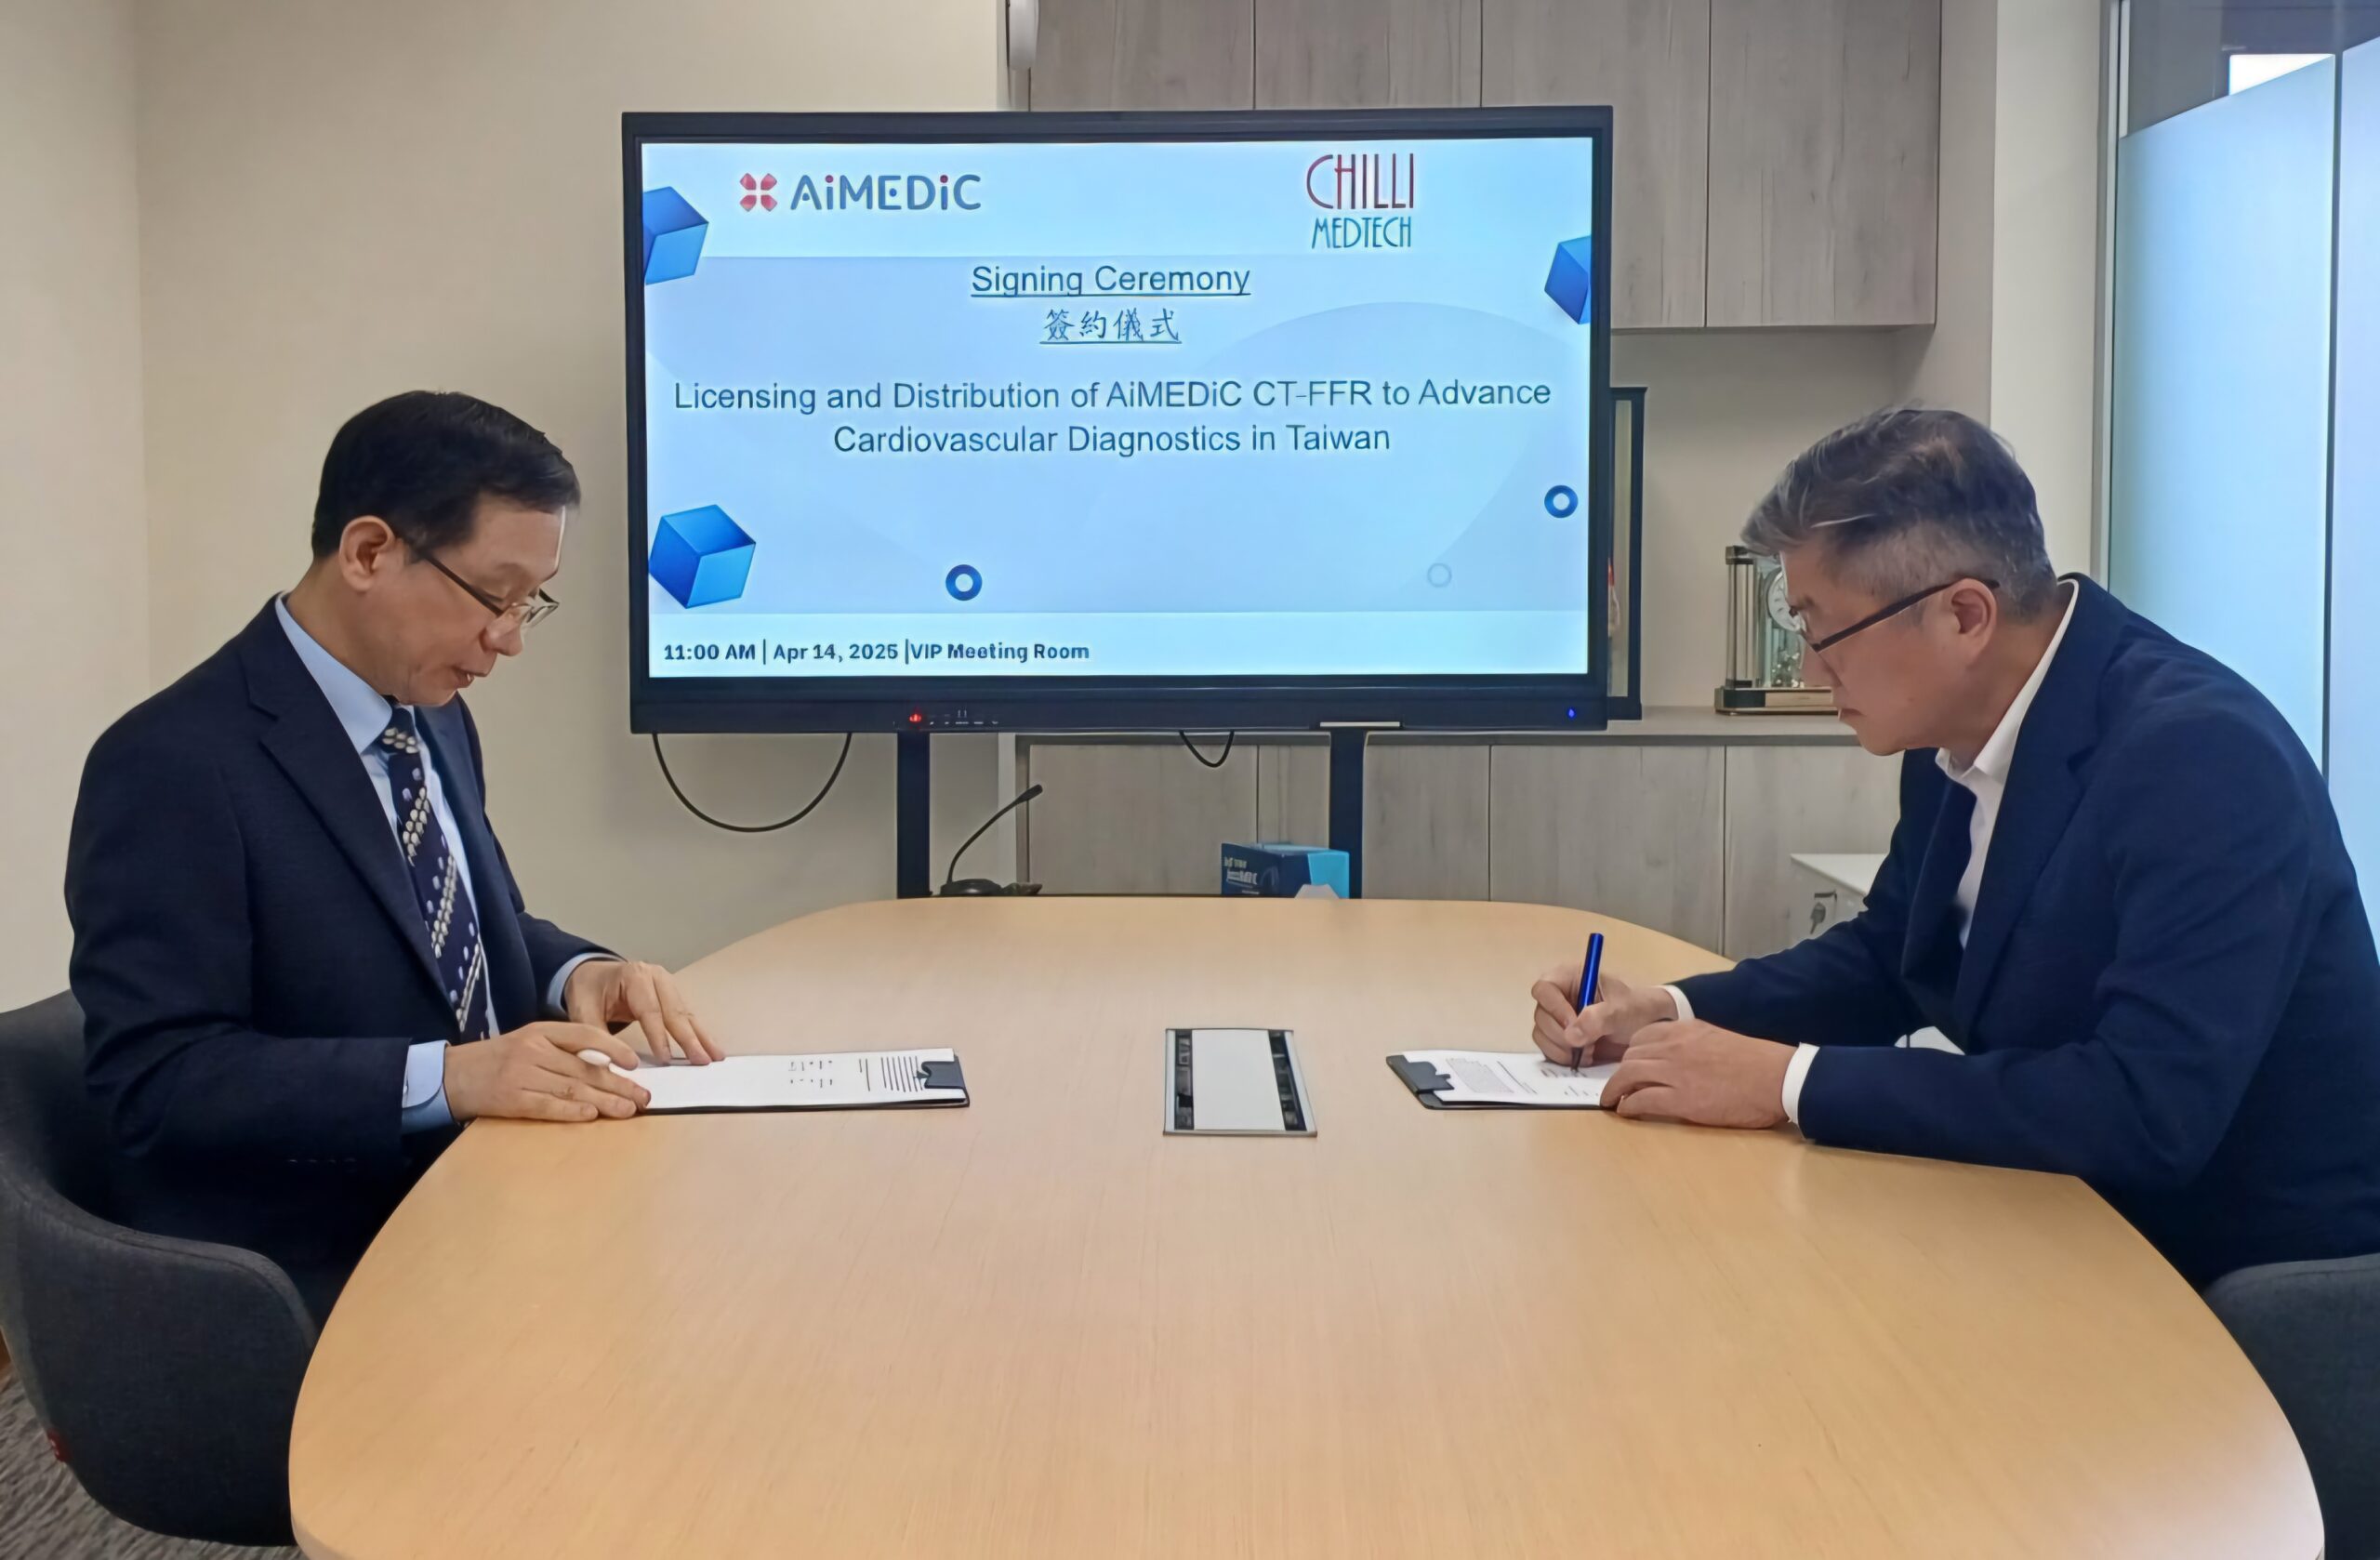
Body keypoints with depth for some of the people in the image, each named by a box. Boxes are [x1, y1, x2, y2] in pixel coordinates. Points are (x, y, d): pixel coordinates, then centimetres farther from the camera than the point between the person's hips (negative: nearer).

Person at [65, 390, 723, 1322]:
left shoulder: (431, 716, 9)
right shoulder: (176, 765, -16)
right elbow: (156, 1076, -21)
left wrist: (575, 974, -4)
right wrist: (444, 1077, -31)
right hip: (305, 1284, -8)